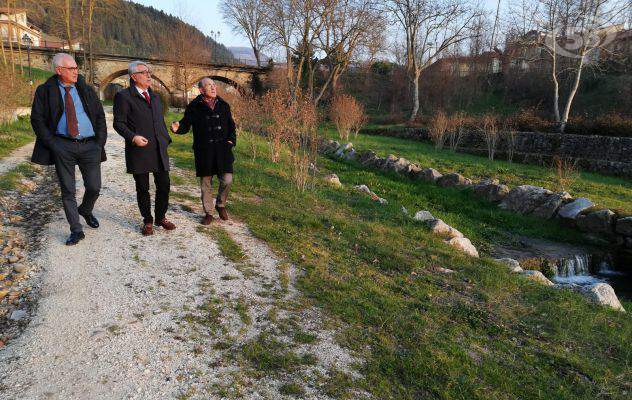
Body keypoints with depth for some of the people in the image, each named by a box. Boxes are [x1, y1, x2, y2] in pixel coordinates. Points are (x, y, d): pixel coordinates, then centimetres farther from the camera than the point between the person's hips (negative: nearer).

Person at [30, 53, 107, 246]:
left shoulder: (86, 90, 10)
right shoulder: (45, 91, 4)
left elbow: (100, 116, 12)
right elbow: (37, 119, 2)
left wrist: (100, 142, 1)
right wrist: (52, 144, -7)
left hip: (90, 145, 2)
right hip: (63, 147, -1)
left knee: (94, 187, 0)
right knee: (68, 190, 3)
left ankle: (85, 211, 33)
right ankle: (76, 230, 13)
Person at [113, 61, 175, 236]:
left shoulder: (155, 96, 18)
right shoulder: (123, 96, -3)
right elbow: (119, 123, -7)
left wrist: (166, 139, 12)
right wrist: (133, 137, -21)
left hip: (159, 150, 5)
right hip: (139, 151, -5)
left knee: (164, 185, 5)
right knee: (143, 188, 5)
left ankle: (161, 217, 23)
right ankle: (147, 221, 19)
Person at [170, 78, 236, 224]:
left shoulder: (223, 105, 9)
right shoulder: (194, 107, -2)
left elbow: (231, 125, 15)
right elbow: (186, 124, -3)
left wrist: (231, 140, 1)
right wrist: (178, 128, -25)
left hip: (222, 150, 2)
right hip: (204, 151, -2)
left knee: (227, 180, -4)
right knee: (206, 183, 6)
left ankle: (220, 205, 23)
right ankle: (208, 213, 20)